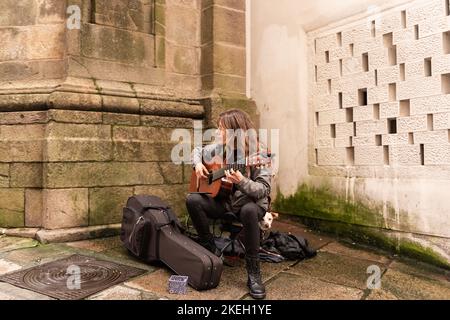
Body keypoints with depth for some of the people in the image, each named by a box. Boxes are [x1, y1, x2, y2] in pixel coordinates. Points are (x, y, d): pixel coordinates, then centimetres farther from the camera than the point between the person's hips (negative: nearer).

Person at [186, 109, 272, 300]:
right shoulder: (220, 148, -1)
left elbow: (263, 190, -22)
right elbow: (198, 151, 18)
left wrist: (242, 181, -40)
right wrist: (198, 164, -4)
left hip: (251, 204, -4)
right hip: (223, 201, 5)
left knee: (249, 211, -40)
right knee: (193, 200, -19)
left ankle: (253, 272, -24)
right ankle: (212, 251, -3)